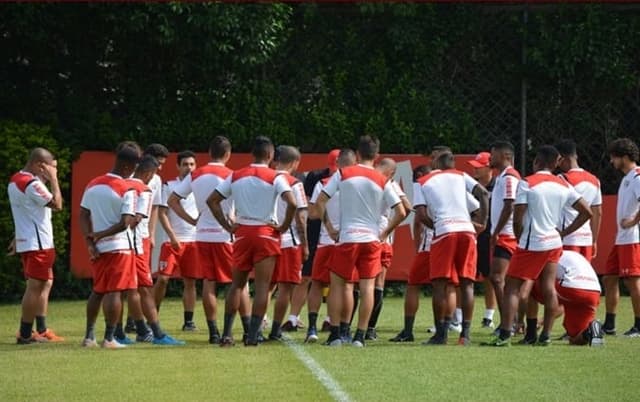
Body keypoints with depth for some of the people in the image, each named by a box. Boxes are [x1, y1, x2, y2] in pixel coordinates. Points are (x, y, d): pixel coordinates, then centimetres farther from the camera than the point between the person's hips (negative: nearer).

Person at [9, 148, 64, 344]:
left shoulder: (15, 181, 14)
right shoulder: (32, 184, -18)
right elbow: (56, 204, -19)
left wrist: (16, 240, 26)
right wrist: (53, 179, -12)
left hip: (25, 241, 10)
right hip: (38, 243, -10)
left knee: (45, 284, 16)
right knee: (35, 286, -6)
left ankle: (42, 330, 17)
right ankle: (25, 334, -5)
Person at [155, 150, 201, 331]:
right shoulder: (169, 186, 1)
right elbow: (162, 213, -3)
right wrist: (172, 236, -13)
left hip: (194, 241, 3)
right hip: (173, 240, -2)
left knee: (190, 282, 3)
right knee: (163, 278, -7)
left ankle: (189, 320, 8)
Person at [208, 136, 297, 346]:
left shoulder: (235, 176, 6)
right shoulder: (275, 178, -7)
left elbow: (212, 200, 5)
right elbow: (292, 203, -20)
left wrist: (228, 226, 6)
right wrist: (284, 226, -6)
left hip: (242, 233, 3)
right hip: (266, 234, -3)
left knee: (236, 284, 13)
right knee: (262, 287, 0)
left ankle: (227, 334, 8)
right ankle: (252, 335, -5)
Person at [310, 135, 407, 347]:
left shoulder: (343, 174, 0)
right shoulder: (382, 181, 1)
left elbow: (319, 202, -4)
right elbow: (401, 212, 0)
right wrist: (385, 233, 12)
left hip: (347, 237, -1)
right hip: (371, 238, 1)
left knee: (337, 284, 9)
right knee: (367, 287, 4)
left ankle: (335, 334, 4)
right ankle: (360, 336, -1)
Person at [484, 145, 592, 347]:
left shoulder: (527, 184, -10)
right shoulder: (563, 186, 7)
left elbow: (517, 219, -13)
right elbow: (586, 212, 9)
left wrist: (520, 240, 4)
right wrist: (564, 232, 12)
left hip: (532, 244, -6)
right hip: (554, 244, 6)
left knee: (512, 288, -3)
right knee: (549, 289, 9)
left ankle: (505, 335, -12)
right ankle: (545, 335, 10)